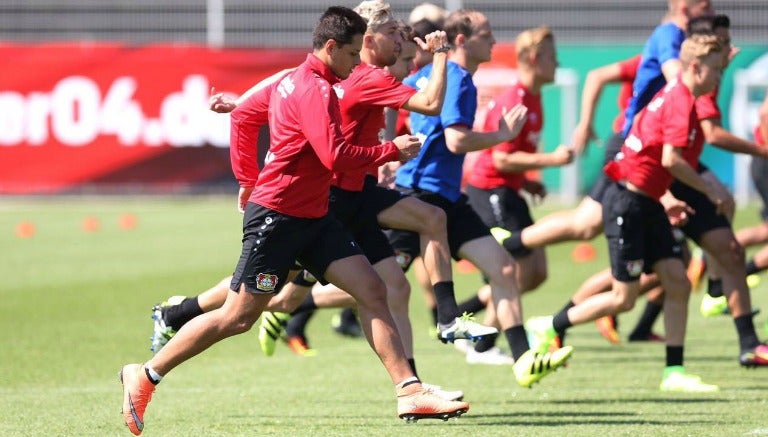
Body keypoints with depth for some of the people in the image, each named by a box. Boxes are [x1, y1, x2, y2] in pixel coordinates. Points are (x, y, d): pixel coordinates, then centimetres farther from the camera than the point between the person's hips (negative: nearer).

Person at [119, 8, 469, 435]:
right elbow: (336, 157, -26)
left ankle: (410, 391, -7)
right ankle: (145, 376, 7)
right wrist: (391, 150, -16)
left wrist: (247, 180, 26)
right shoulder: (315, 90, -18)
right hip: (277, 216, -10)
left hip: (312, 217, 10)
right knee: (239, 316, -4)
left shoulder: (293, 81, 12)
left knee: (372, 291, -3)